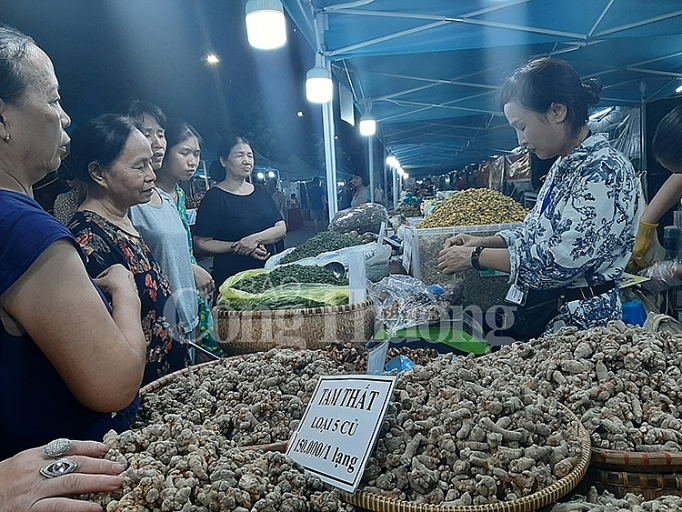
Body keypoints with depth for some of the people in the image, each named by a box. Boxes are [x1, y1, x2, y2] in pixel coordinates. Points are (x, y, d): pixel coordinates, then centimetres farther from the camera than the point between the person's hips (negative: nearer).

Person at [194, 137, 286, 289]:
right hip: (230, 278, -5)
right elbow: (201, 242, -11)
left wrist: (256, 238, -17)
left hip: (268, 273, 5)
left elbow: (281, 229, 1)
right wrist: (236, 247, -23)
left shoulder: (261, 192, 10)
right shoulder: (214, 197, -7)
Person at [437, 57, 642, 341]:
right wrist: (484, 242, 2)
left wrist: (476, 256, -17)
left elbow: (560, 262, -26)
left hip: (577, 323, -8)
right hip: (531, 313, 8)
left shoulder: (605, 171, -20)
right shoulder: (562, 168, 10)